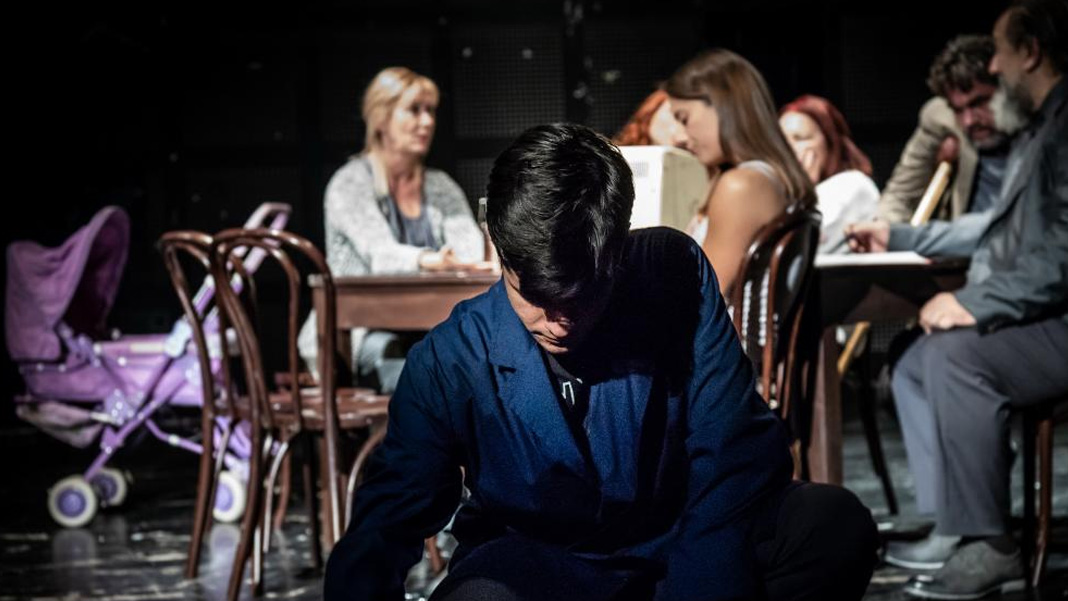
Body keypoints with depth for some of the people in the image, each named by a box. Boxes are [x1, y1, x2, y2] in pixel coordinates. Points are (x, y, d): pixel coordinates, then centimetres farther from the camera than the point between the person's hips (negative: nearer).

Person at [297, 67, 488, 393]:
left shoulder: (441, 187, 16)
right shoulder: (351, 183, -2)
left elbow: (470, 245, 0)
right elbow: (379, 254, -20)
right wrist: (429, 261, -42)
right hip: (357, 337, -4)